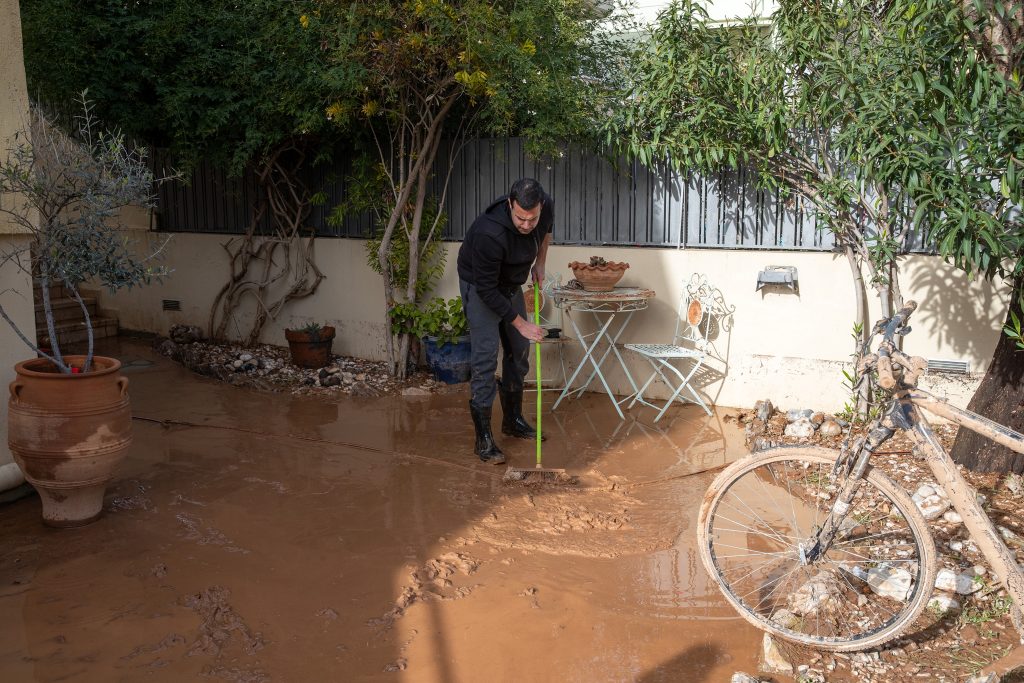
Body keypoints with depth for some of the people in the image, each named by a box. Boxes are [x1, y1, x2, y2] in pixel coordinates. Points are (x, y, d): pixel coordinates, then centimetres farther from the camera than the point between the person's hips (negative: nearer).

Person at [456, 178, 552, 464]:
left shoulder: (546, 207, -21)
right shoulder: (489, 234, -40)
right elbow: (486, 290, -30)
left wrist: (539, 263, -3)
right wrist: (521, 324, -24)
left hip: (511, 285, 7)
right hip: (479, 287, -7)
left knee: (519, 353, 11)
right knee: (485, 357, -14)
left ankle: (513, 419, 29)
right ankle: (483, 438, -9)